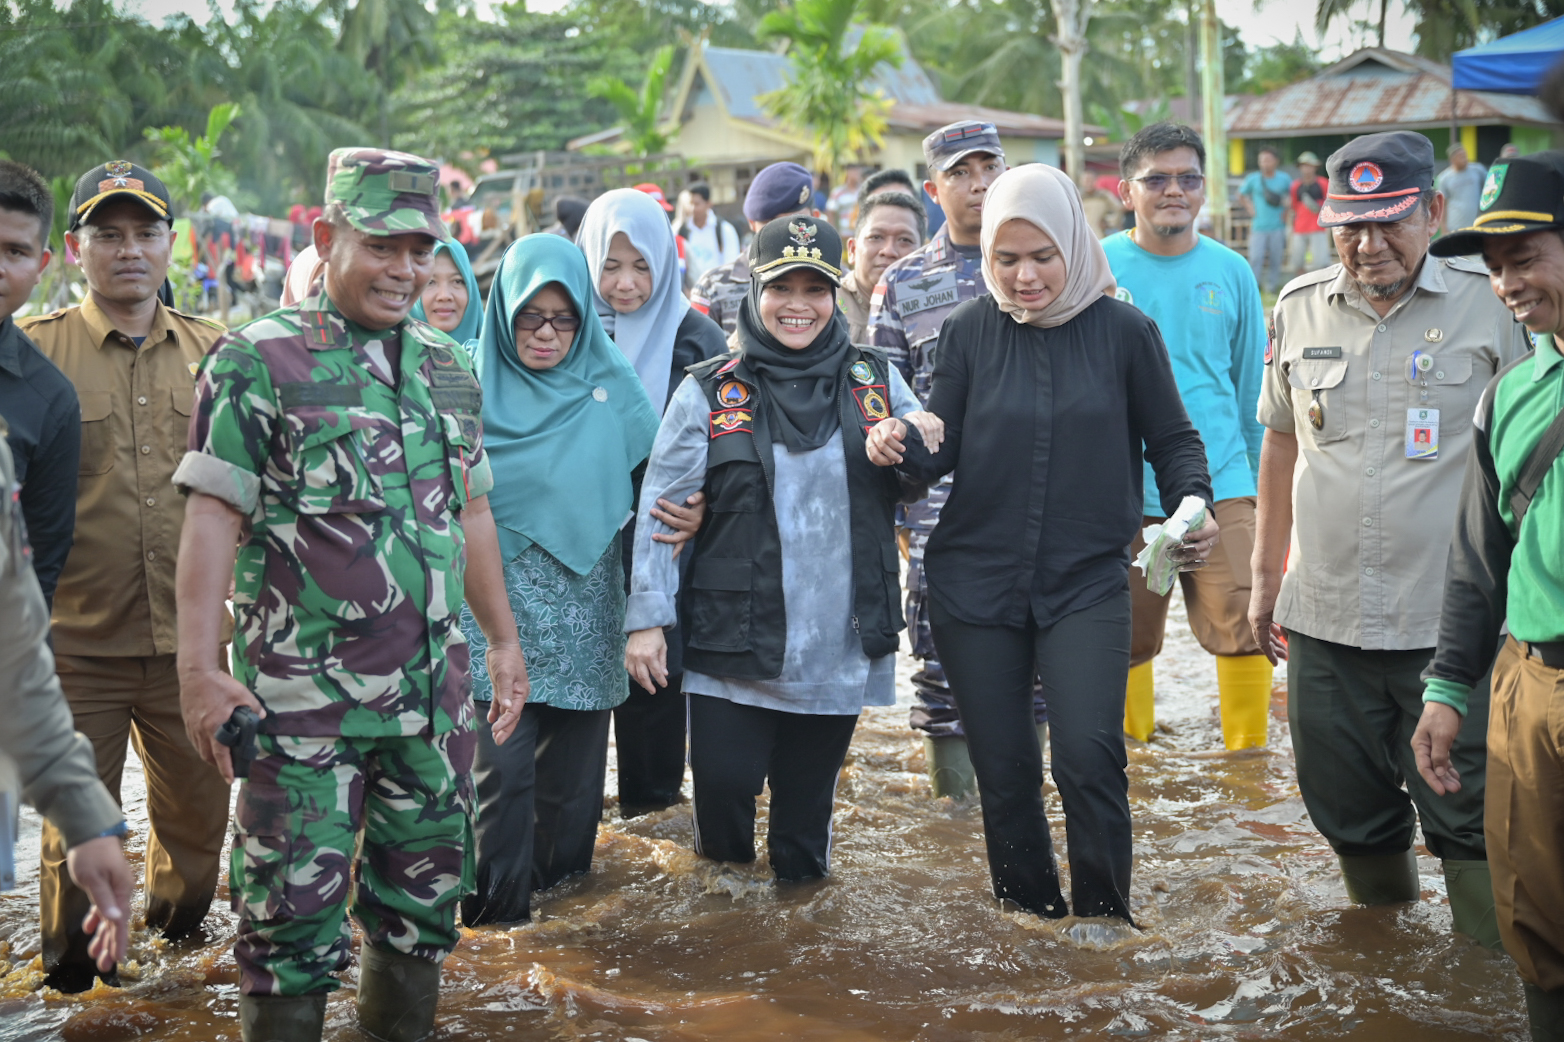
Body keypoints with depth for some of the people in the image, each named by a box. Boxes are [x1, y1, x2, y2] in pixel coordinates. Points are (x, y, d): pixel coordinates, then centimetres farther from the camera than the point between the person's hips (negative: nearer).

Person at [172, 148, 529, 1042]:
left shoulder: (451, 370, 11)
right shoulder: (257, 362, -6)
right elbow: (213, 518, -10)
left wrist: (504, 638, 20)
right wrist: (200, 667, -17)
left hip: (434, 690, 6)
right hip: (303, 692, -5)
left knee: (424, 899, 14)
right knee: (295, 910, 0)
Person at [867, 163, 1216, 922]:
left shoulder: (1123, 331, -2)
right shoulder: (970, 331, 1)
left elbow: (1172, 439, 7)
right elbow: (941, 446, 2)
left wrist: (1193, 506, -11)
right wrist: (900, 447, -20)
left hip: (1088, 582, -2)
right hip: (974, 581, 2)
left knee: (1089, 754, -15)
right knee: (1003, 768, 8)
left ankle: (1102, 917, 5)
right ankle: (1025, 912, 27)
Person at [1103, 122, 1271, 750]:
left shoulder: (1230, 272, 7)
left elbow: (1252, 389, 15)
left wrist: (1264, 480, 17)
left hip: (1221, 481, 1)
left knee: (1245, 627, -10)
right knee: (1125, 642, 6)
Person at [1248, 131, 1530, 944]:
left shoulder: (1490, 307, -3)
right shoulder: (1298, 310, 7)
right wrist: (1266, 577, 18)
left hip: (1453, 623, -3)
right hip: (1325, 618, 4)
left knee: (1470, 823, 0)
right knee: (1349, 815, 14)